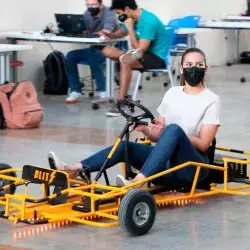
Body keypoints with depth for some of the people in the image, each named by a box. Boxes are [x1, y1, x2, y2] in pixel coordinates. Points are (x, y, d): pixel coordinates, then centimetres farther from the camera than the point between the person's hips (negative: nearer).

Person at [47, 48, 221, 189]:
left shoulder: (211, 100, -3)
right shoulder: (172, 93, 13)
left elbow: (203, 144, -10)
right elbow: (159, 137, 14)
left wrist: (166, 133, -21)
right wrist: (146, 130, -10)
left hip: (193, 166, -5)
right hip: (167, 161, 5)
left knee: (174, 129, -34)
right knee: (124, 146, -17)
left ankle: (137, 182, -47)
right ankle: (70, 170, -29)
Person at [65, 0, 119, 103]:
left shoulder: (109, 13, -16)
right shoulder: (87, 14, 6)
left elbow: (105, 33, -32)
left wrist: (90, 34, -23)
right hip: (94, 48, 7)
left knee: (93, 59, -35)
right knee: (71, 56, -13)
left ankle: (102, 91, -21)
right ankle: (75, 91, -12)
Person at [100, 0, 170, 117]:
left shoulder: (149, 21, -25)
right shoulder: (132, 18, 0)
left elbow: (140, 49, -26)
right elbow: (122, 32, 22)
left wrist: (130, 28, -23)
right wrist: (111, 35, 0)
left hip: (158, 58, -9)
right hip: (144, 54, 9)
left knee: (125, 61, -35)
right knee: (107, 50, 1)